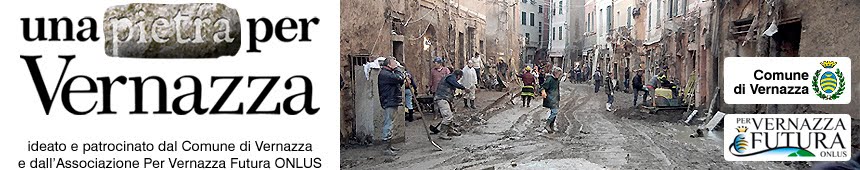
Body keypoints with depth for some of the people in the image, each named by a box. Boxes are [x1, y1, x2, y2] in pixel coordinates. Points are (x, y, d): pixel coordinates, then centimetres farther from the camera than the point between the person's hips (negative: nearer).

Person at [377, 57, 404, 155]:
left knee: (389, 125, 15)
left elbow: (399, 83, 21)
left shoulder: (389, 73, 20)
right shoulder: (384, 74, -15)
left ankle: (389, 146, 23)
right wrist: (398, 68, -8)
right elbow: (399, 78, -25)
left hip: (393, 103, 11)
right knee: (388, 124, -9)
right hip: (389, 104, -11)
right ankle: (387, 148, -7)